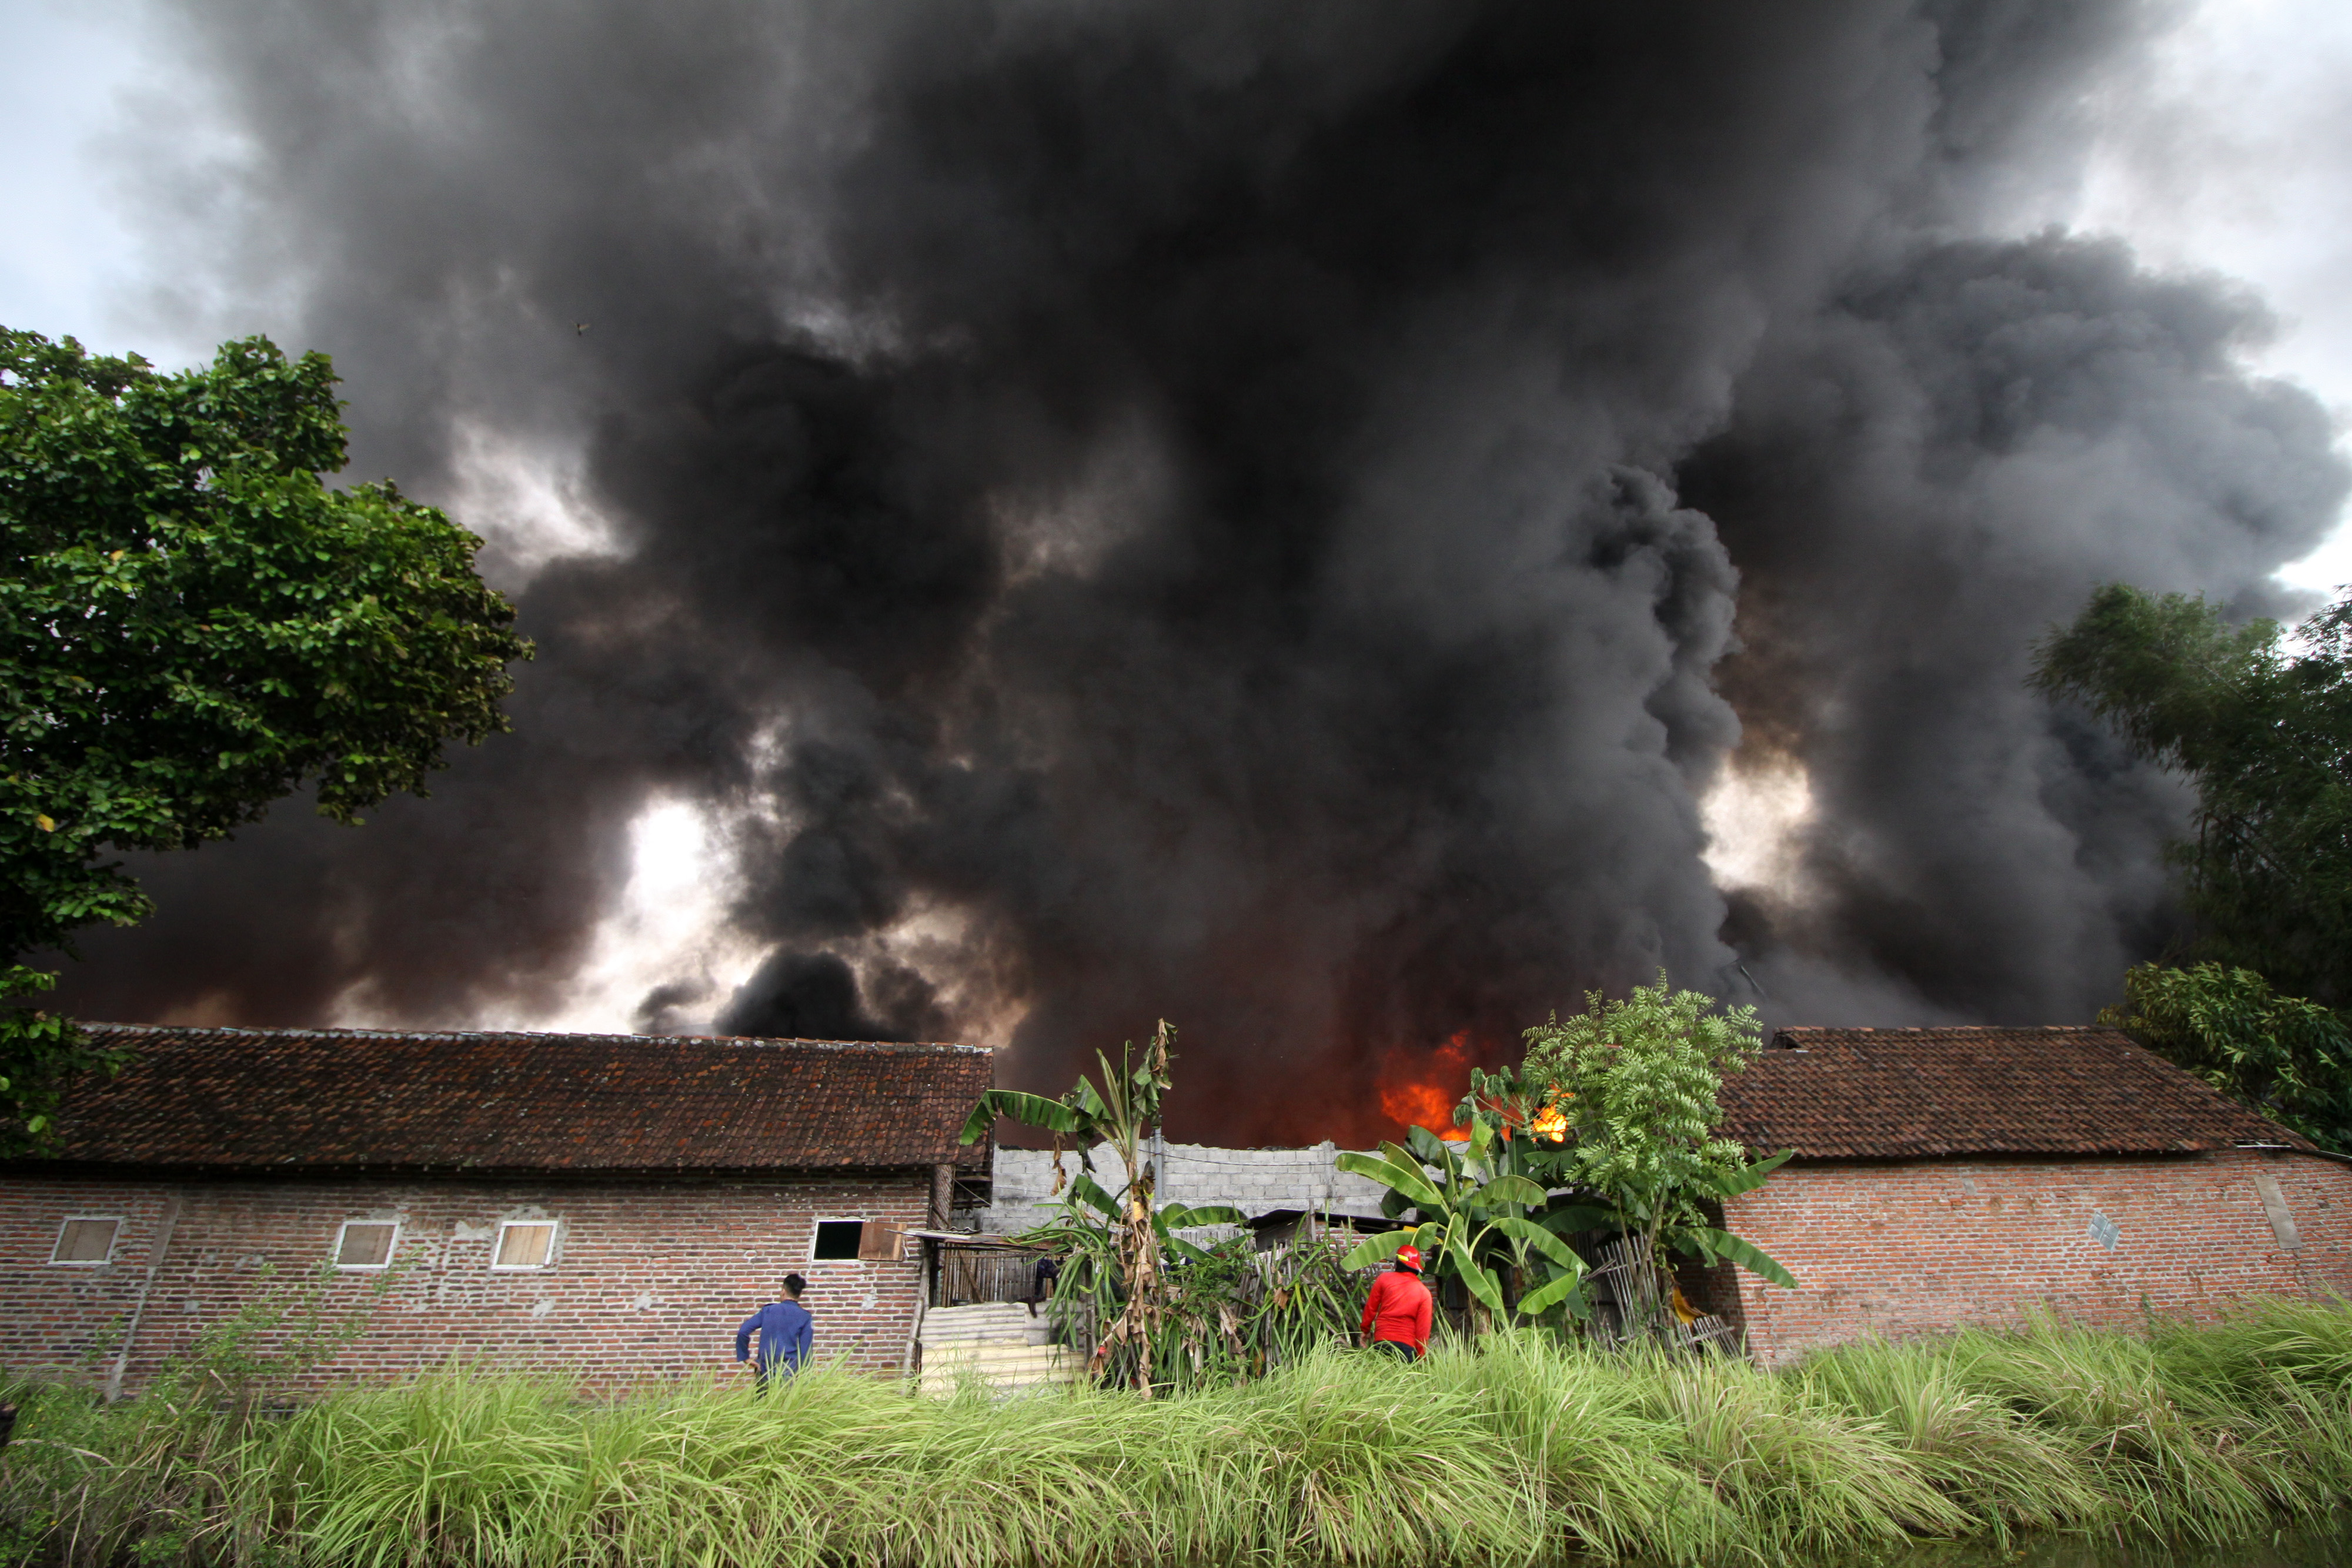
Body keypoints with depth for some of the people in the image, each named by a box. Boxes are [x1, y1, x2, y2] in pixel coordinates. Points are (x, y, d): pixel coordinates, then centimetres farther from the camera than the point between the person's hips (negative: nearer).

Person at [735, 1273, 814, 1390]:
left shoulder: (767, 1310, 4)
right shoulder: (805, 1317, 0)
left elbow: (743, 1331, -4)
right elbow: (805, 1351, -3)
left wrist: (745, 1357, 4)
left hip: (765, 1371, 2)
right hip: (790, 1372, -2)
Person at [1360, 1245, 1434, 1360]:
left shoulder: (1384, 1279, 2)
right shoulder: (1424, 1293, 1)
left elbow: (1370, 1308, 7)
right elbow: (1423, 1327, -1)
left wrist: (1365, 1330, 21)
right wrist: (1421, 1356, 5)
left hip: (1381, 1341, 0)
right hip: (1407, 1345, 0)